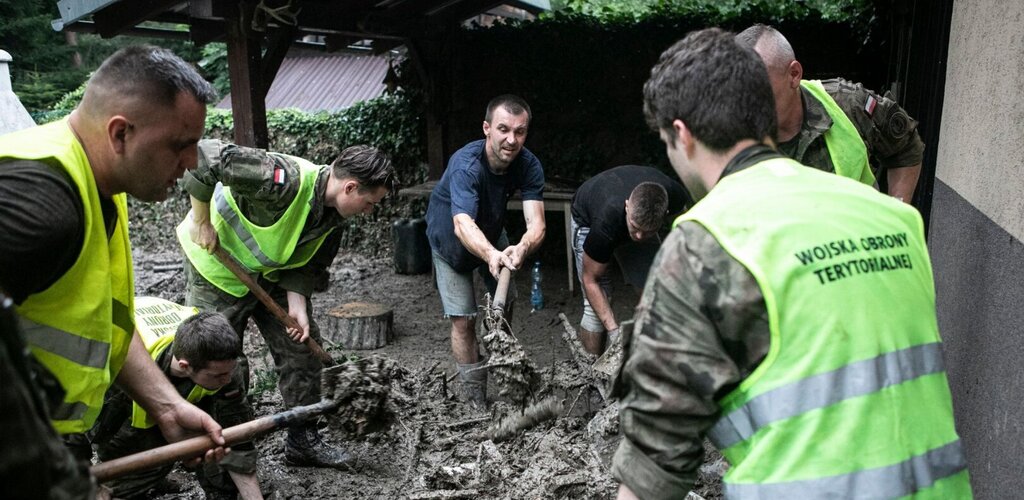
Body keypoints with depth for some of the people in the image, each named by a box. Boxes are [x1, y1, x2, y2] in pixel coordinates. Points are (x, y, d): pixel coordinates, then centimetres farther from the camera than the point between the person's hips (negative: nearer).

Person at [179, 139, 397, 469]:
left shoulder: (335, 215, -10)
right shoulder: (285, 180, -37)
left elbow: (307, 264, 0)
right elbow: (206, 154, -37)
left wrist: (297, 305, -15)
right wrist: (202, 222, -27)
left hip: (271, 273, 7)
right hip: (218, 266, -7)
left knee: (302, 346, 6)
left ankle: (303, 441, 19)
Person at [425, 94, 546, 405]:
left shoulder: (529, 165, -26)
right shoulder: (466, 165, -40)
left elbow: (536, 222, -38)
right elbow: (462, 225, -54)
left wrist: (521, 249, -61)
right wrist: (491, 255, -74)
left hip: (491, 231, 5)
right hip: (450, 240, -4)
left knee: (506, 302, 16)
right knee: (463, 319, -8)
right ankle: (476, 399, 7)